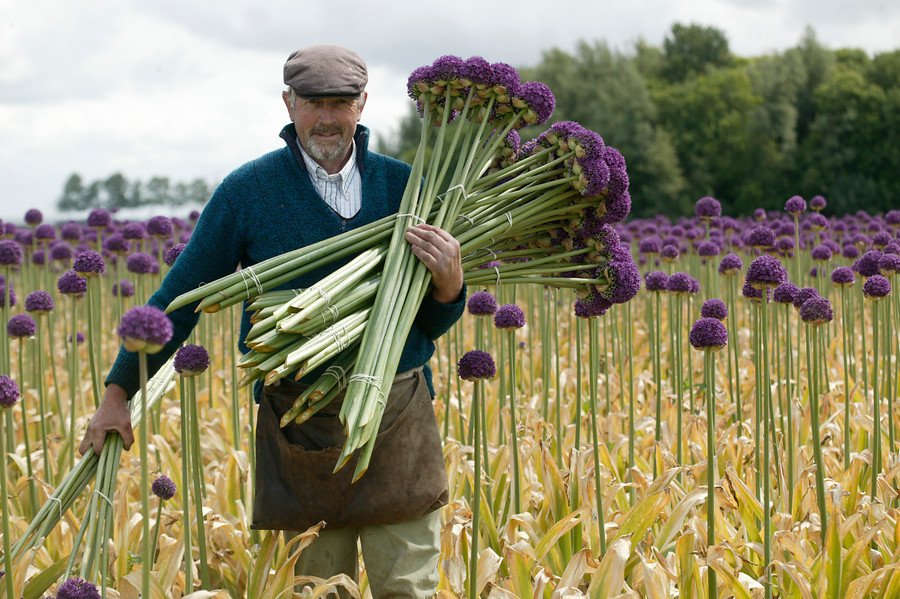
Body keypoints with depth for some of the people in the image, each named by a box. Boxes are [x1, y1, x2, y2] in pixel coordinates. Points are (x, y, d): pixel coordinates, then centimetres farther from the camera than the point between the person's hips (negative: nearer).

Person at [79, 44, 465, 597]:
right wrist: (118, 393, 7)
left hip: (399, 420, 1)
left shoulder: (403, 186, 7)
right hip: (297, 423, -1)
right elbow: (182, 294, 8)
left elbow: (431, 325, 13)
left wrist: (449, 284, -10)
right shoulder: (247, 192, 2)